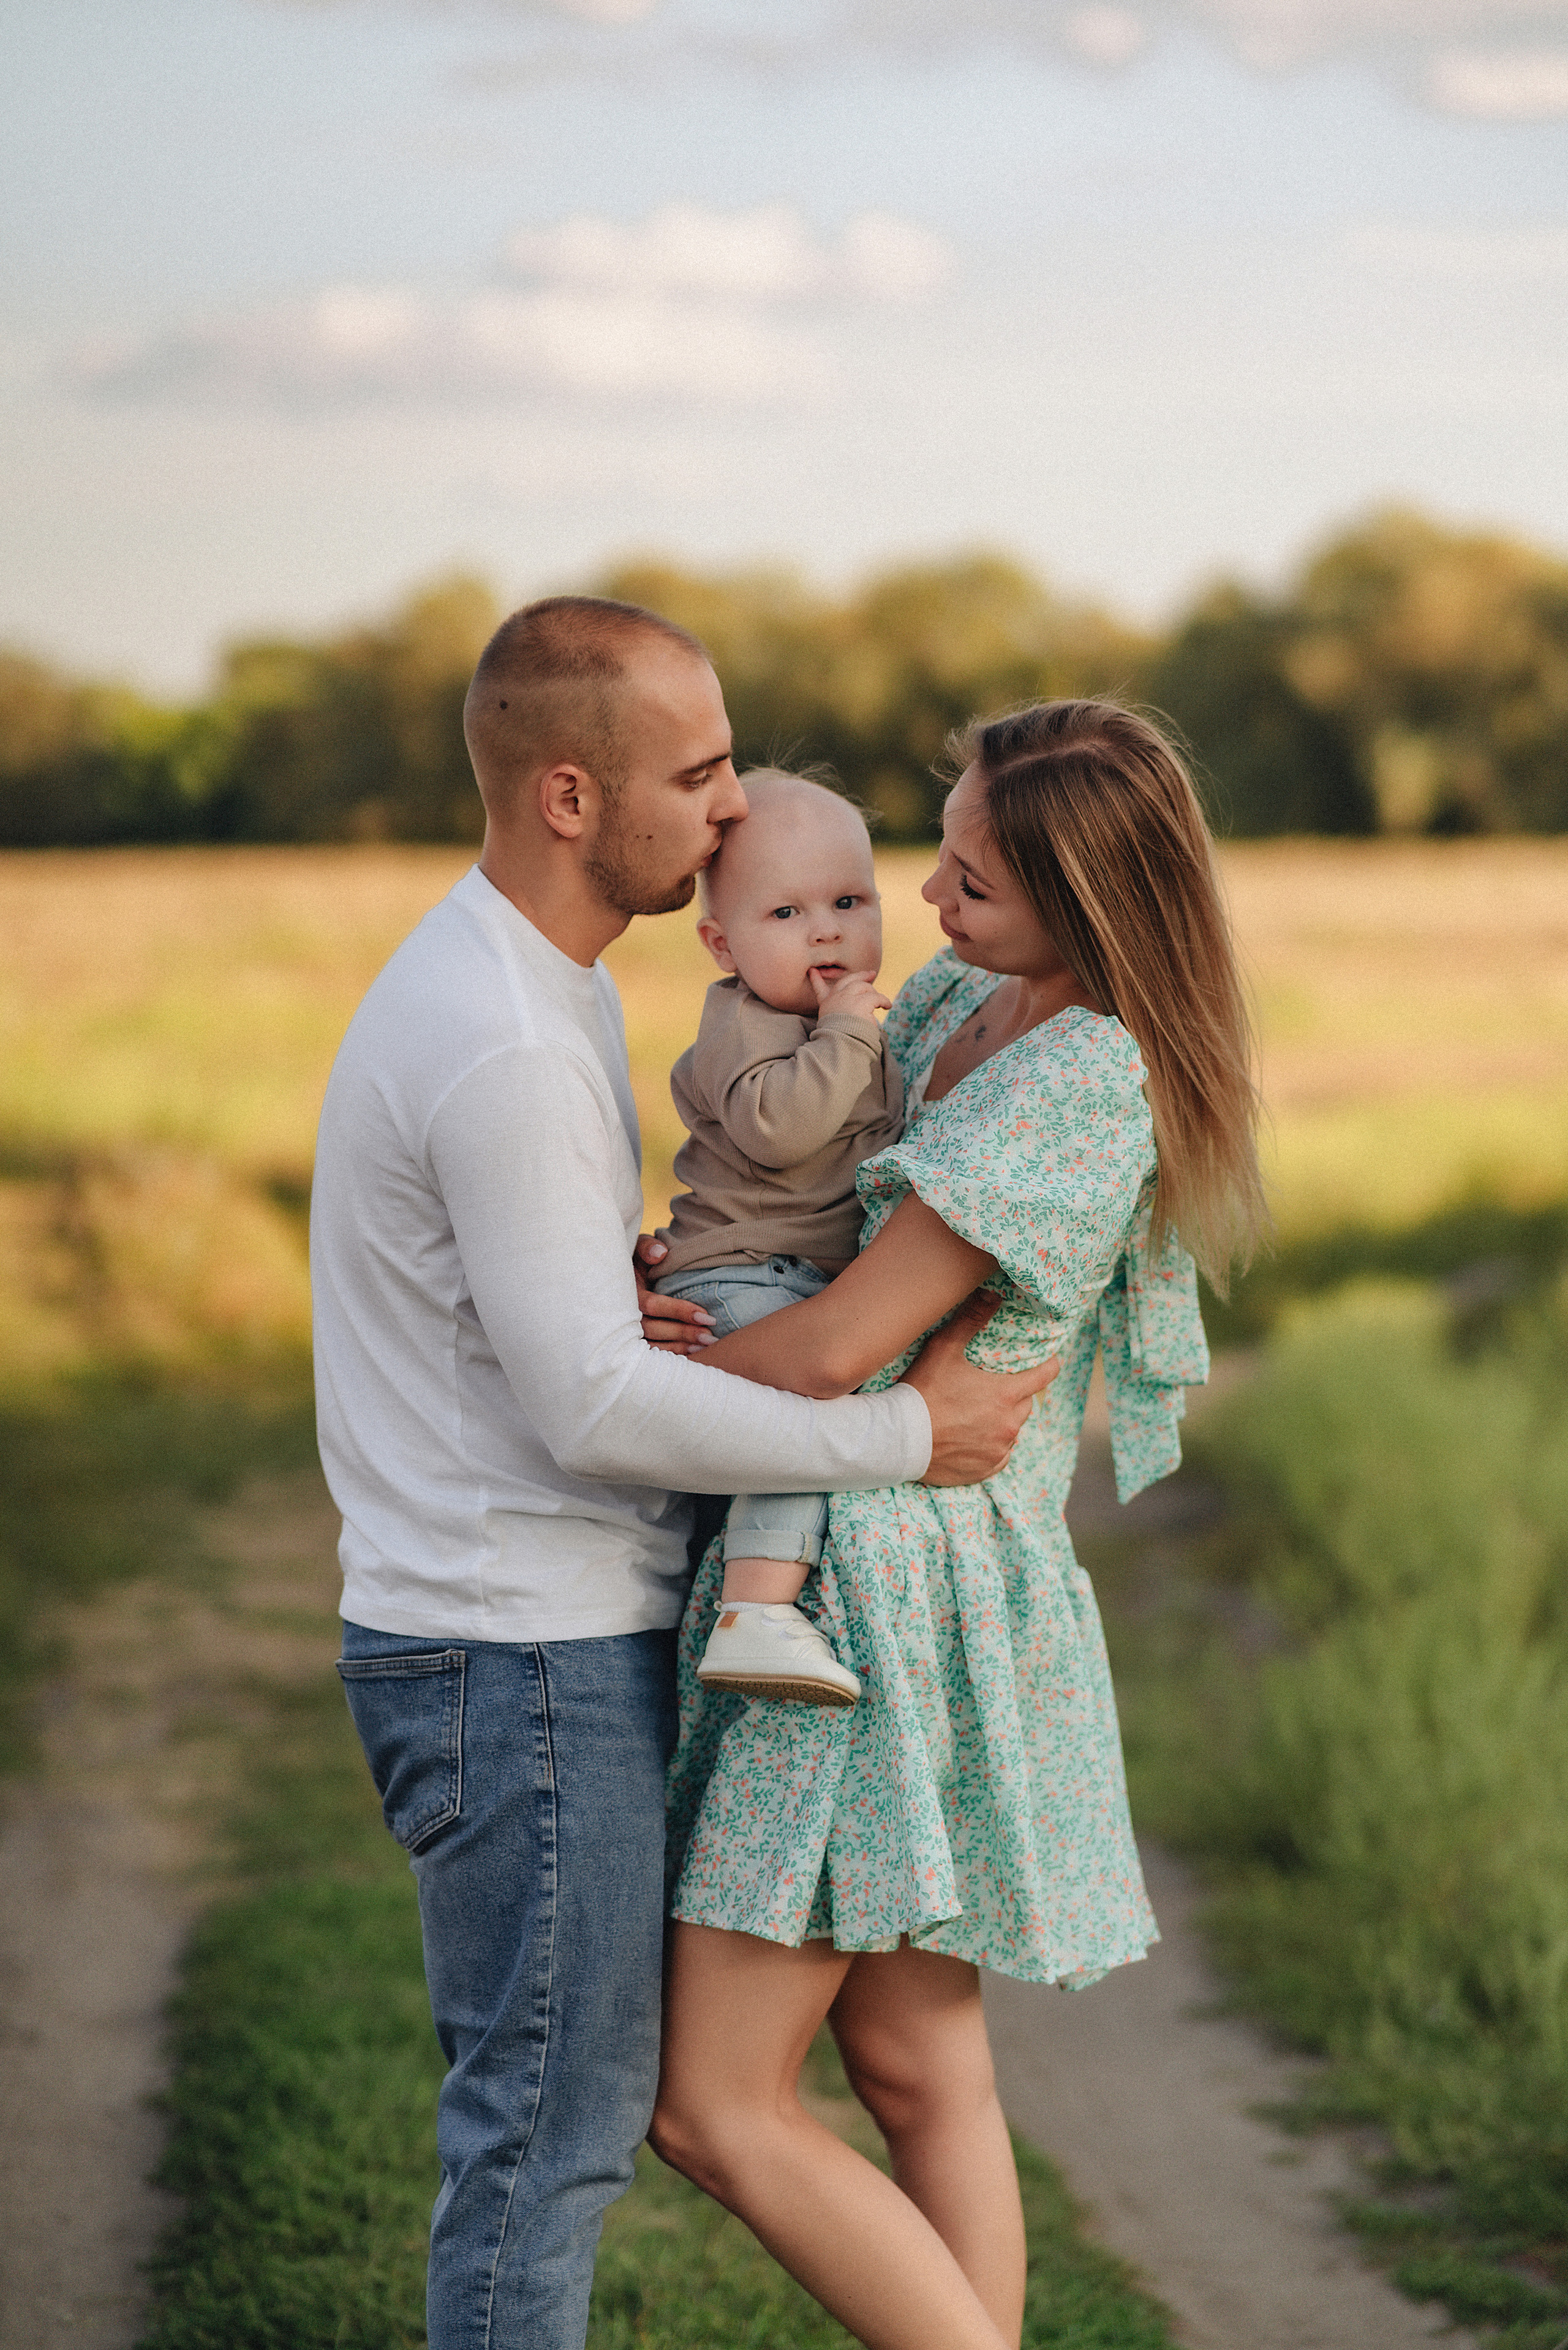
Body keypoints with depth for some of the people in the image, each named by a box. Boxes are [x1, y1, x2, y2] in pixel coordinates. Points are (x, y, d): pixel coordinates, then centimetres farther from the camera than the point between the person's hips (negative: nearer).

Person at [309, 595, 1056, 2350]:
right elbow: (592, 1411, -23)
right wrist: (902, 1436, -15)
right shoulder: (499, 1047, -22)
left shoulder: (540, 983, 11)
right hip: (523, 1670, -10)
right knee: (550, 2121, 0)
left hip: (549, 1635, 10)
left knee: (558, 2104, 18)